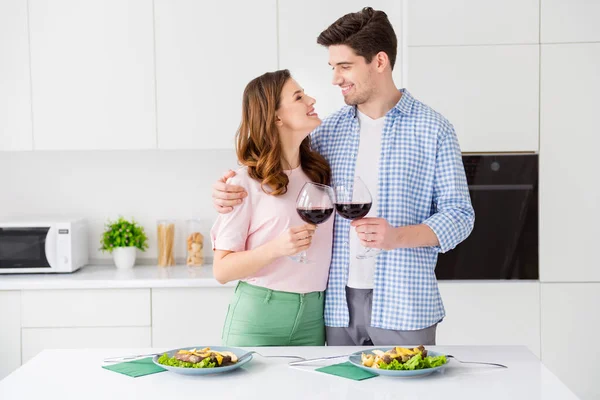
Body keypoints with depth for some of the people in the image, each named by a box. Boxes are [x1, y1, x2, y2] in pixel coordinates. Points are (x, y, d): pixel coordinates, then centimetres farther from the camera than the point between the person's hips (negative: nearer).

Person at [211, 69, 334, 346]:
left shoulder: (320, 171, 6)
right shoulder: (247, 183, -10)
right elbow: (222, 270, -10)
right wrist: (275, 249, -23)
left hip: (313, 317, 5)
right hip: (258, 315, -5)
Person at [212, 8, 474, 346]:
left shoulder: (433, 130, -2)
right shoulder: (330, 130, 9)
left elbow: (459, 215, -3)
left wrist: (398, 236, -20)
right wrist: (236, 193, -5)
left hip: (403, 306, -3)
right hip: (340, 304, 3)